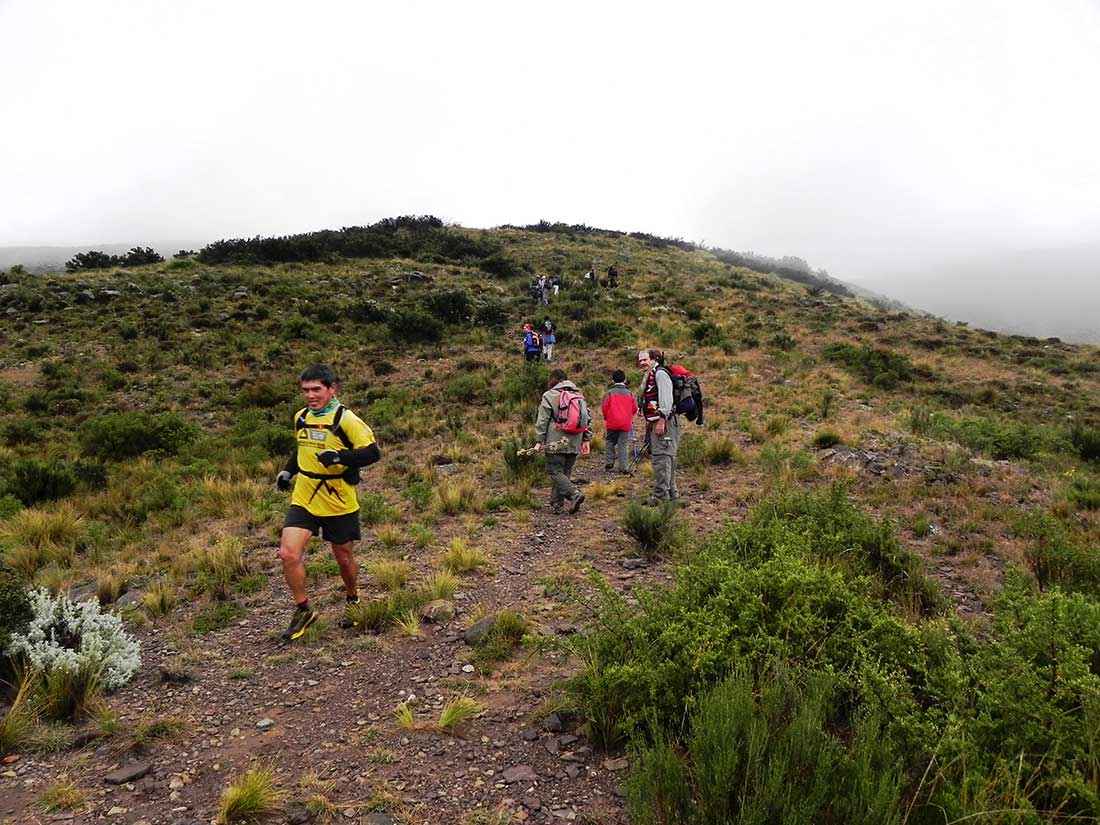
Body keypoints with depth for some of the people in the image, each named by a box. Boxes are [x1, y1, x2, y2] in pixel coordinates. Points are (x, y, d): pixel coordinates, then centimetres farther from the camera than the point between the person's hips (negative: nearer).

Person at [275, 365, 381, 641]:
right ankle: (303, 610, 8)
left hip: (338, 503, -4)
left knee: (343, 557, 13)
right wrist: (287, 471, 9)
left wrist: (339, 457, -31)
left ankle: (353, 602, 41)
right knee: (288, 553, -12)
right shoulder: (301, 418, 6)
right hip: (304, 500, 4)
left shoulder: (345, 419, -14)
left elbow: (372, 452, -18)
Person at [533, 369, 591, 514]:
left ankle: (574, 494, -17)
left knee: (555, 472, -1)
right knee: (564, 473, 11)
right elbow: (587, 419, 12)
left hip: (556, 443, -5)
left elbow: (542, 421, -7)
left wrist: (539, 441, -3)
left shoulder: (549, 396, -3)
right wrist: (586, 440, 16)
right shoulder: (579, 395, 12)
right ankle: (557, 504, 14)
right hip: (574, 444, 6)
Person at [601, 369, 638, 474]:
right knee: (623, 445, 3)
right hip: (626, 423, 1)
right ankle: (624, 468, 0)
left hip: (612, 423, -1)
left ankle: (609, 464, 13)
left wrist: (606, 417, 15)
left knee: (610, 443, 14)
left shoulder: (610, 393, -3)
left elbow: (604, 407, -4)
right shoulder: (629, 393, 4)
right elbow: (635, 408, 6)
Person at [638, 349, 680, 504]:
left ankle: (661, 495, -14)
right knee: (667, 458, 14)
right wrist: (649, 421, 25)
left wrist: (662, 420, -25)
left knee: (661, 458, -13)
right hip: (655, 423, 11)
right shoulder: (649, 376, 23)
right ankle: (671, 492, 22)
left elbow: (665, 398, -19)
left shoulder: (660, 373, -9)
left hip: (664, 422, -11)